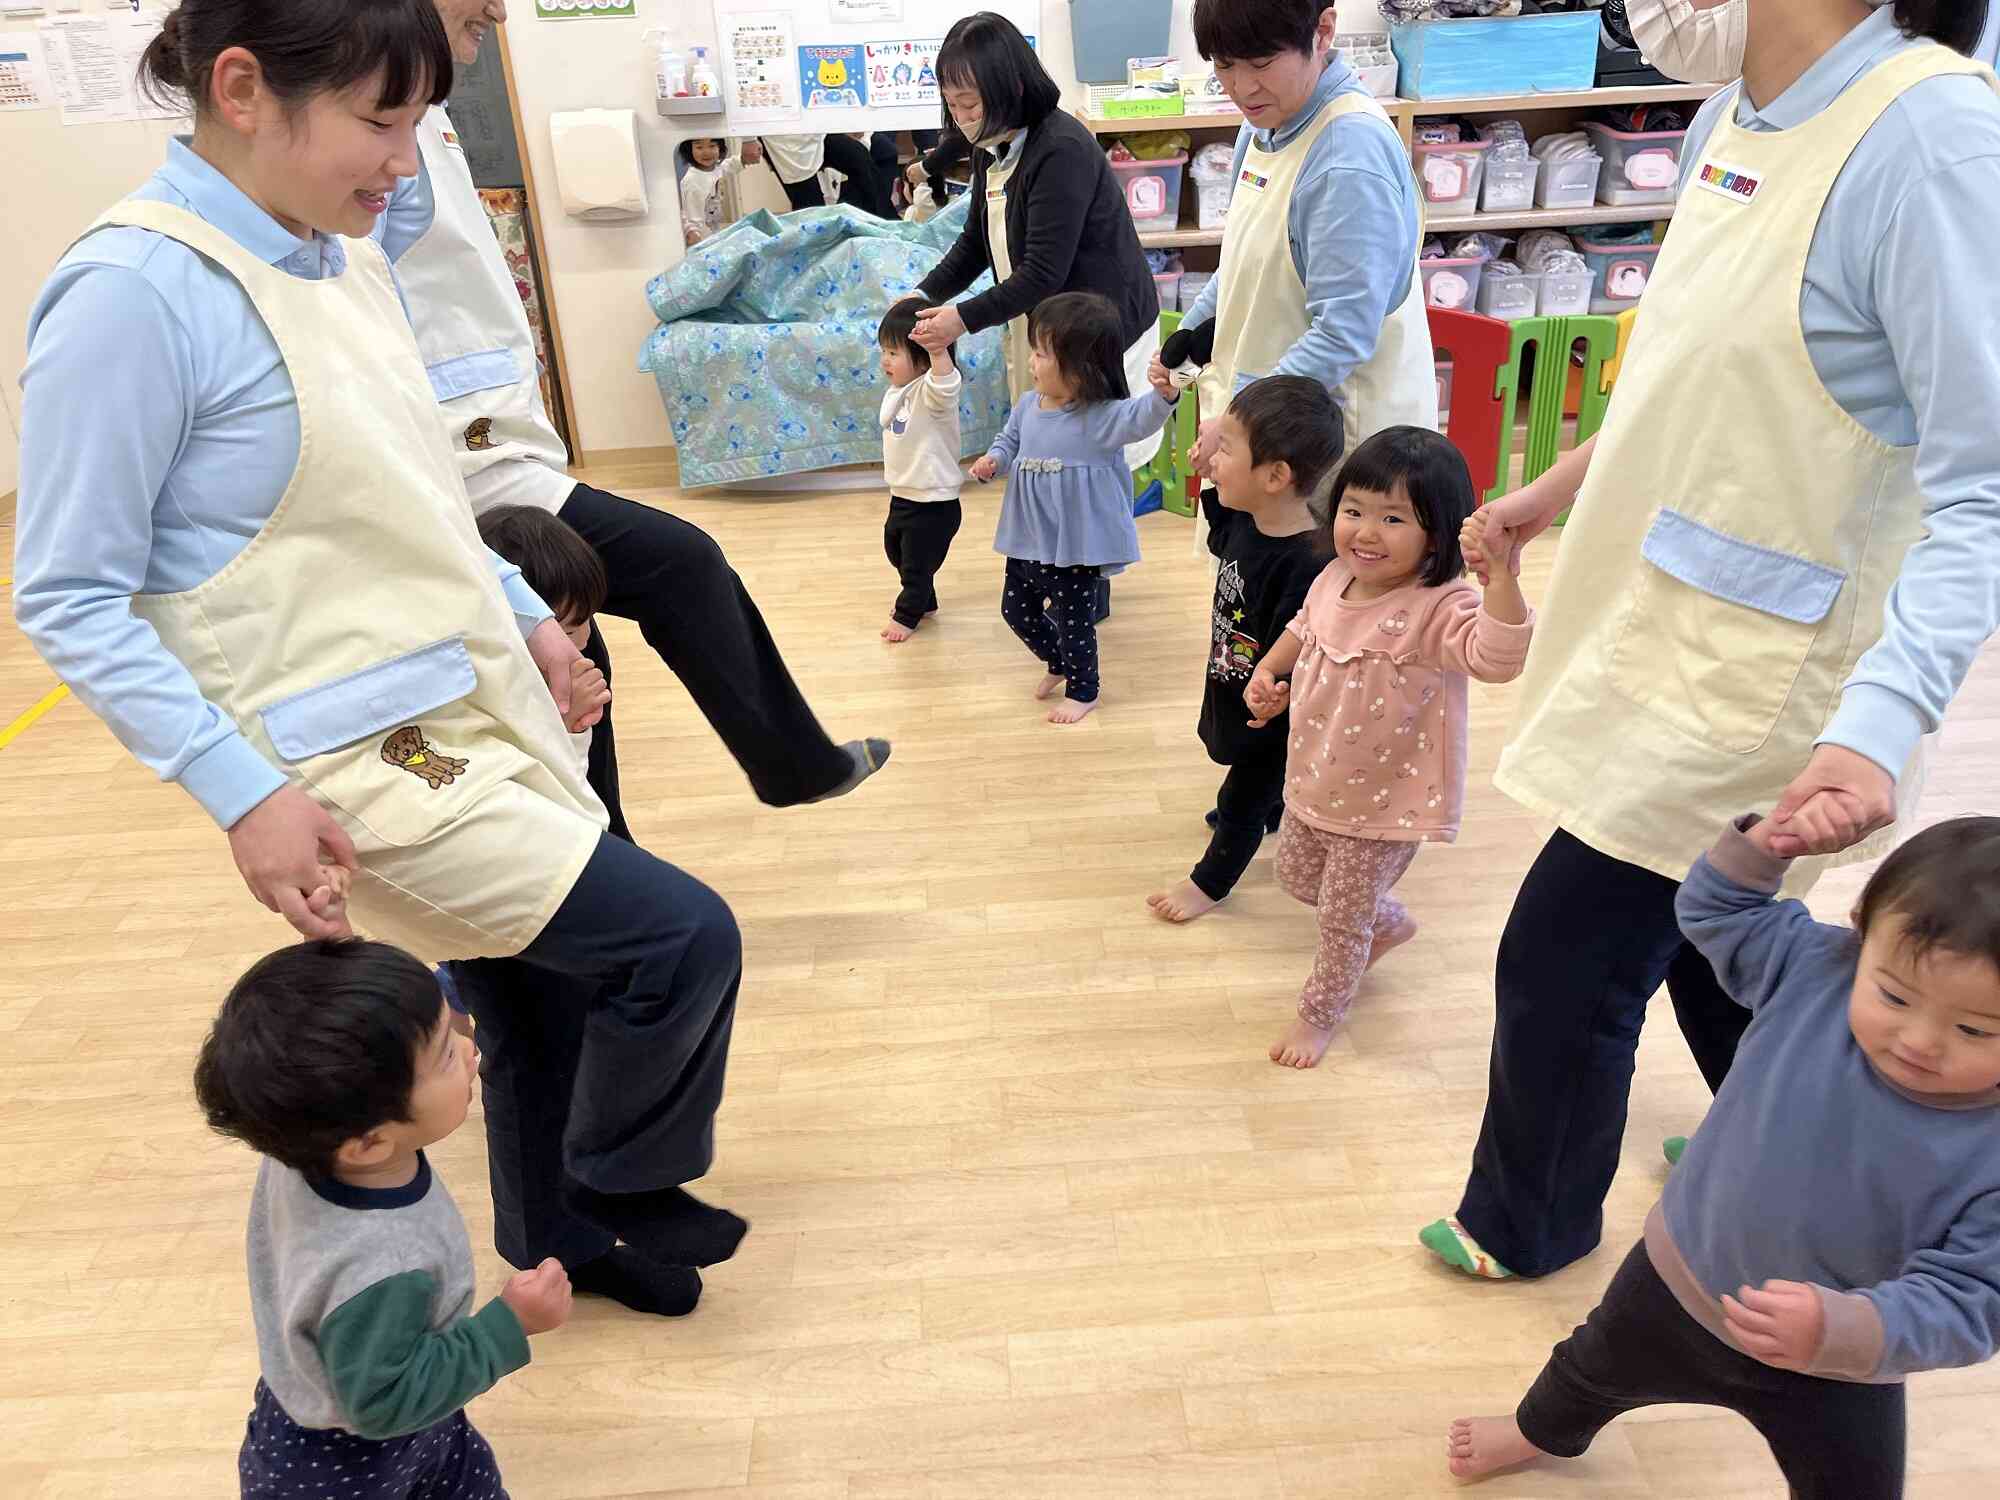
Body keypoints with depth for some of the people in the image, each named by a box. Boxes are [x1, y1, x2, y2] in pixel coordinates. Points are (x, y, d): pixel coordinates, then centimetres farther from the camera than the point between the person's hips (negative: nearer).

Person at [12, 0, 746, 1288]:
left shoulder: (347, 255, 6)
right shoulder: (134, 296, -17)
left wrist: (527, 616, 15)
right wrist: (242, 793, -18)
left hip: (483, 705, 8)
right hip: (363, 761, -8)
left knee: (541, 989, 18)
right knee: (682, 939, -9)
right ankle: (622, 1184, 21)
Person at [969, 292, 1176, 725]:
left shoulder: (1101, 417, -20)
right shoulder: (1028, 407, 0)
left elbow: (1142, 417, -37)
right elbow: (1008, 440, 15)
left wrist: (1163, 390, -57)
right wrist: (993, 460, -7)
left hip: (1075, 543, -7)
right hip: (1028, 537, 7)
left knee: (1071, 615, 7)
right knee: (1016, 608, 20)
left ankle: (1083, 690, 31)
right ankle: (1060, 665, 45)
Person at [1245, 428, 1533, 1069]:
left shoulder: (1438, 608, -30)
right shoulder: (1334, 579, -7)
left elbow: (1498, 656, -50)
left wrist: (1500, 573, -61)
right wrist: (1268, 670, 3)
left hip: (1387, 804, -7)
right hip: (1314, 784, 7)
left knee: (1341, 919, 12)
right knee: (1296, 878, 28)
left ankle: (1319, 1014, 41)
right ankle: (1389, 922, 56)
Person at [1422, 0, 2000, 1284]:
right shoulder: (1739, 116, 3)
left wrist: (1881, 723, -37)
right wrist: (1560, 486, 24)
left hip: (1745, 675, -8)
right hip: (1667, 629, 8)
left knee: (1562, 959, 5)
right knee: (1704, 936, 24)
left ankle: (1526, 1224, 33)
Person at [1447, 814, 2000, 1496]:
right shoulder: (1816, 968, -24)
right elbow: (1714, 908, -8)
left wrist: (1844, 1331, -45)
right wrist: (1763, 842, -24)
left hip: (1836, 1374, -3)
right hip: (1676, 1281, 3)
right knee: (1598, 1368, 31)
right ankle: (1542, 1431, 65)